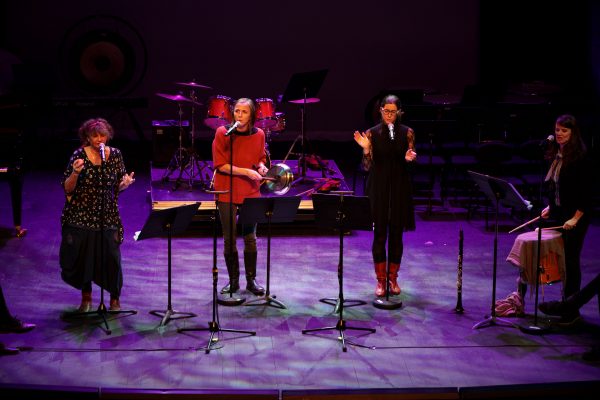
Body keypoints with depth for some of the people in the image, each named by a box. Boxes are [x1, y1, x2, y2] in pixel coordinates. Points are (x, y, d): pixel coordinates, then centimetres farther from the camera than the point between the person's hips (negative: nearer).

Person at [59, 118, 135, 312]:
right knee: (82, 257, 5)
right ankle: (86, 297, 28)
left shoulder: (115, 154, 2)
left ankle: (115, 299, 15)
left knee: (111, 258, -4)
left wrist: (126, 183, -13)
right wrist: (75, 172, -23)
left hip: (107, 216, 1)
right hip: (80, 216, -1)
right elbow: (67, 189, -5)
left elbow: (119, 186, 9)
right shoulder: (79, 155, -6)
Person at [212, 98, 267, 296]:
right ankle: (233, 281, 16)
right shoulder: (222, 133, -9)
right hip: (227, 192, -2)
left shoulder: (258, 134, 0)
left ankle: (251, 280, 17)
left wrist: (261, 166, -8)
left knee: (250, 238, 6)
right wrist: (246, 171, -20)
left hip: (250, 192, 2)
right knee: (229, 239, 3)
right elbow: (220, 164, -12)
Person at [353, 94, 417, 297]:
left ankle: (393, 279, 19)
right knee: (379, 234, 0)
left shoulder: (407, 133, 1)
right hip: (378, 189, -1)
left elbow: (411, 160, 6)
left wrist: (409, 158, -16)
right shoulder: (372, 133, -2)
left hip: (400, 188, 1)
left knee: (396, 234, 7)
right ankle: (381, 280, 10)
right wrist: (366, 149, -21)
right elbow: (367, 167, -4)